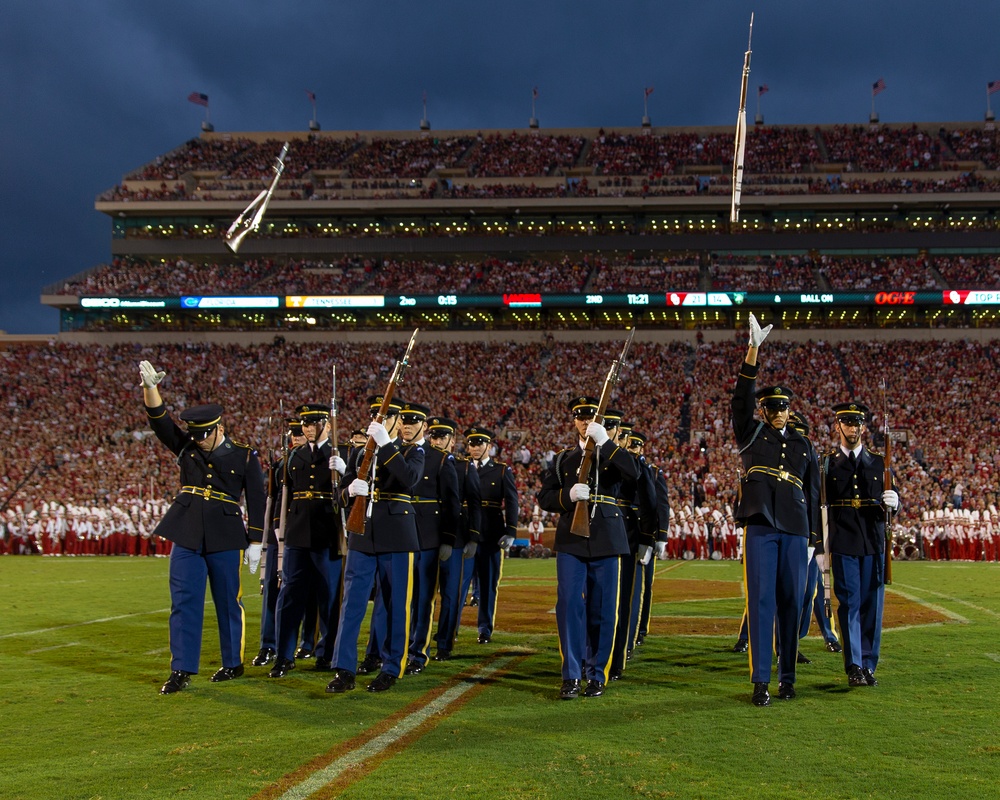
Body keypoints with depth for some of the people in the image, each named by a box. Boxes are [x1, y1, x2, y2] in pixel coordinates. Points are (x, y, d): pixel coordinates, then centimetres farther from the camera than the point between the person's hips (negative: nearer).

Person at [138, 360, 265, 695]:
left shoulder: (244, 456, 1)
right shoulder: (186, 448, 8)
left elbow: (257, 501, 1)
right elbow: (160, 421, -3)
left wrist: (255, 542, -2)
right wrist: (150, 387, -19)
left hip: (225, 538, -2)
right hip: (187, 537, 2)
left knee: (228, 601, 7)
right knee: (183, 602, -1)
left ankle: (233, 663, 21)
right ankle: (182, 669, 3)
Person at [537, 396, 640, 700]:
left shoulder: (613, 452, 9)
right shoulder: (563, 458, 13)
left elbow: (633, 472, -14)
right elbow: (544, 497, 10)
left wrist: (604, 441, -19)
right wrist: (568, 495, -10)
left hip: (606, 540, -1)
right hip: (571, 540, 1)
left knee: (603, 609, 2)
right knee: (568, 604, -9)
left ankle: (597, 675, 14)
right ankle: (571, 675, -3)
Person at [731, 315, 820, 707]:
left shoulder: (803, 445, 17)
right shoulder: (751, 435, 9)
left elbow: (812, 492, 17)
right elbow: (742, 398, -6)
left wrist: (813, 536, 11)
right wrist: (752, 351, -17)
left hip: (795, 530, 3)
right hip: (760, 527, -3)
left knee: (791, 602, 5)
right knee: (761, 600, -7)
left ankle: (787, 676, 14)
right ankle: (761, 681, -6)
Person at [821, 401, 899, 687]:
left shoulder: (878, 462, 12)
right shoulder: (827, 463, 5)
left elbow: (891, 505, 12)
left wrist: (892, 502, -13)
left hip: (873, 545, 2)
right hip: (843, 545, -2)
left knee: (872, 605, 3)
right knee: (849, 604, -3)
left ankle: (868, 665, 12)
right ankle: (854, 667, 0)